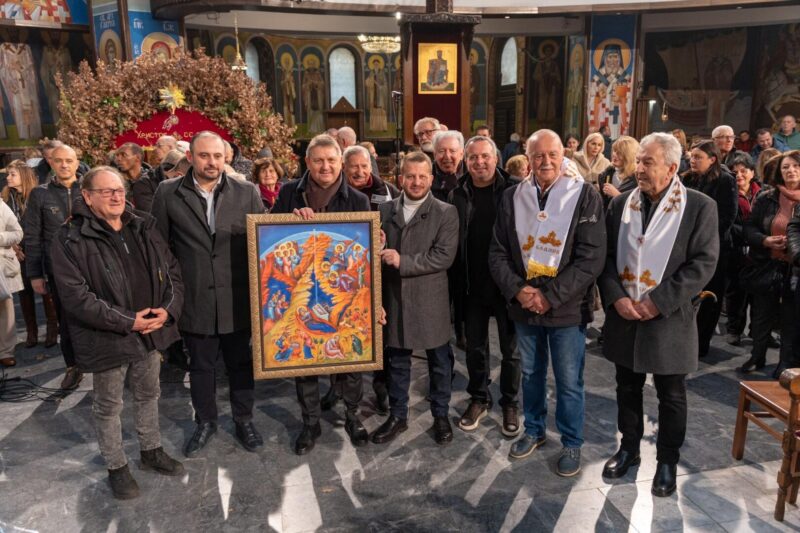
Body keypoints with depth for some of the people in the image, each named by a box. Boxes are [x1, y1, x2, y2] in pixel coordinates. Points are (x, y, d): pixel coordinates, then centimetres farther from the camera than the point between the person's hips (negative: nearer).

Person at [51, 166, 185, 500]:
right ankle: (116, 467, 32)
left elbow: (172, 271, 5)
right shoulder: (70, 240, -13)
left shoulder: (144, 228, 3)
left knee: (148, 395, 21)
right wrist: (126, 322, -22)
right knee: (108, 407, 13)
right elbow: (76, 296, -19)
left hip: (151, 332, 5)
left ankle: (151, 451, 41)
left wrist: (169, 309, -12)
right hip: (107, 338, -5)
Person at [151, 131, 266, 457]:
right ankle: (205, 422, 38)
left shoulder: (247, 193, -3)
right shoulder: (168, 193, -4)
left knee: (240, 363, 16)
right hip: (194, 301, 0)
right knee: (201, 366, 17)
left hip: (236, 300, 0)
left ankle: (244, 420, 36)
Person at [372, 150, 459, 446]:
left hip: (430, 301, -3)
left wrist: (402, 262, -18)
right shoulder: (386, 209, 6)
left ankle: (441, 415, 29)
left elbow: (444, 256, -15)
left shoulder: (446, 213, -5)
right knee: (396, 360, 14)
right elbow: (378, 251, 10)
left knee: (439, 361, 11)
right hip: (394, 299, 3)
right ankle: (397, 415, 30)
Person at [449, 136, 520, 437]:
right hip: (472, 285, 3)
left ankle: (510, 404, 29)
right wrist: (457, 281, -3)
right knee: (475, 347, 15)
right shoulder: (457, 195, 2)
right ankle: (479, 399, 33)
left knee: (510, 348, 11)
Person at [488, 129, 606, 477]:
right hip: (523, 305, 4)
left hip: (567, 307, -3)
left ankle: (572, 443, 29)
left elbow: (591, 257, -14)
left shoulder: (585, 196, -9)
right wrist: (517, 289, -12)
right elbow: (498, 252, 3)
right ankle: (533, 430, 40)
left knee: (569, 381, 8)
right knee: (530, 373, 19)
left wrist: (550, 297, -18)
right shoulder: (513, 197, 2)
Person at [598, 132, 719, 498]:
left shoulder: (700, 207, -6)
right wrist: (616, 298, -11)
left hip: (669, 319, -3)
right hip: (623, 317, 3)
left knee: (671, 396, 12)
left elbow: (703, 263, -12)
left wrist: (658, 302, -18)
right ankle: (628, 448, 36)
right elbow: (605, 256, 3)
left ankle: (667, 461, 30)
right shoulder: (620, 204, 5)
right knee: (627, 389, 17)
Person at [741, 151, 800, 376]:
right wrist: (764, 240, -16)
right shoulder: (766, 198, 1)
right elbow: (749, 228, 4)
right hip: (767, 266, 2)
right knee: (761, 315, 13)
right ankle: (757, 356, 29)